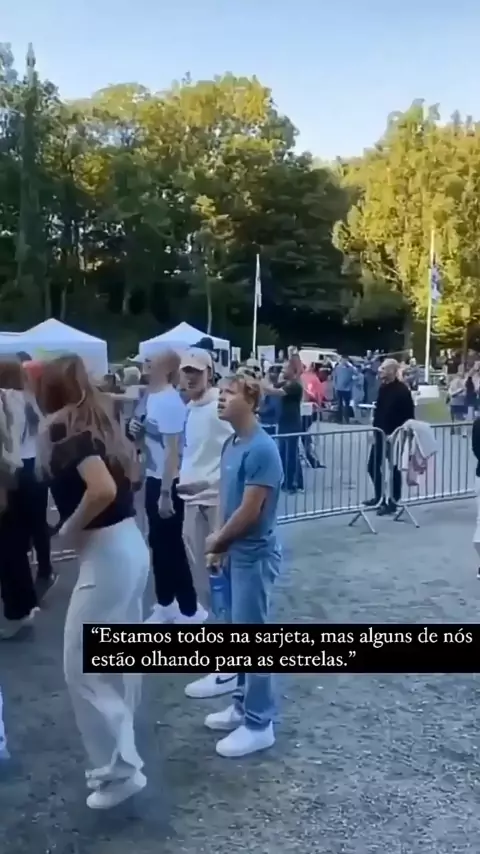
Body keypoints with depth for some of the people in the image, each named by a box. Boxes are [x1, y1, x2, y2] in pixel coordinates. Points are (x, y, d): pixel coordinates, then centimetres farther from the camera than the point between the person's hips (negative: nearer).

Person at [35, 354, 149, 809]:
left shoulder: (65, 430, -16)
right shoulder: (97, 423, 9)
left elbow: (102, 490, -30)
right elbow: (126, 476, 20)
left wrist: (70, 528, -14)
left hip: (105, 553, -9)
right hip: (130, 545, 9)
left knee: (82, 668, 2)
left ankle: (118, 769, 9)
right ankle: (119, 751, 36)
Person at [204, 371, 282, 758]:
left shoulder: (262, 450, -21)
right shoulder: (231, 444, 6)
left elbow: (249, 511, -21)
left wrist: (217, 540, -7)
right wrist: (220, 543, 3)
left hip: (255, 556, -9)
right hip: (236, 553, 9)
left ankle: (259, 724, 15)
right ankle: (243, 705, 33)